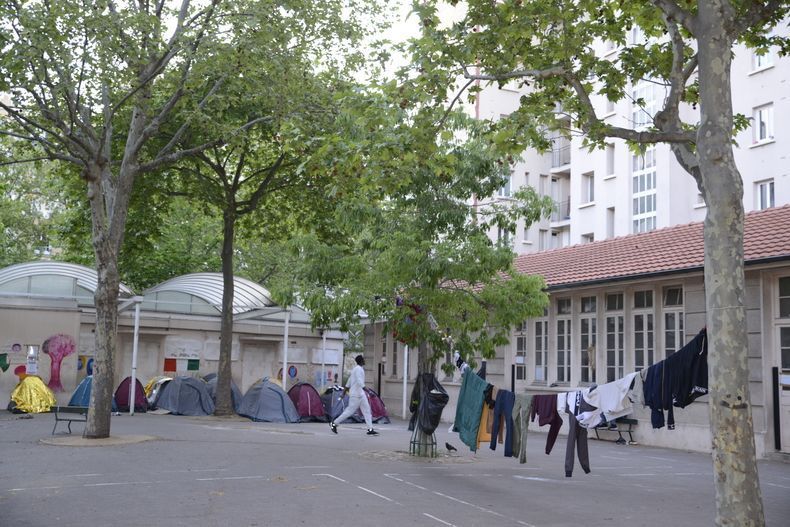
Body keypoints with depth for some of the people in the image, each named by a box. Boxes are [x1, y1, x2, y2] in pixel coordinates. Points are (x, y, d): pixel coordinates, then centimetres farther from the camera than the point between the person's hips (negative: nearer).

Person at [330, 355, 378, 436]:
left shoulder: (355, 369, 17)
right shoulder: (358, 369, -14)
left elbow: (348, 383, 21)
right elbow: (359, 381, -26)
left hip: (360, 394, 10)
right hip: (356, 394, -10)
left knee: (366, 410, 3)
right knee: (350, 411, -5)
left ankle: (370, 429, 0)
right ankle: (334, 423, 5)